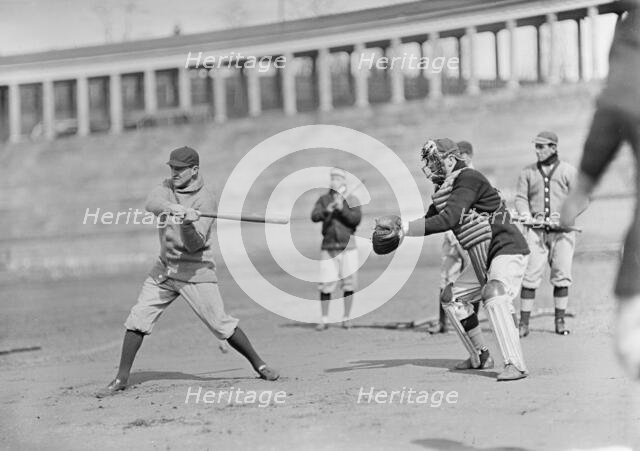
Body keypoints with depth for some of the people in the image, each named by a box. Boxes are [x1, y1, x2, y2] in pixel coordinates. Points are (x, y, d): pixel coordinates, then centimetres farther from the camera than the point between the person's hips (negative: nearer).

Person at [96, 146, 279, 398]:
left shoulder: (206, 200, -13)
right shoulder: (168, 187, 4)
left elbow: (195, 245, -19)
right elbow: (151, 203, -20)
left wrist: (188, 225, -39)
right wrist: (173, 208, -39)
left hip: (195, 271, -5)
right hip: (165, 268, 5)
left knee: (221, 325, -4)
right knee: (137, 320, -3)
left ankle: (259, 365, 13)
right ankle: (121, 379, 5)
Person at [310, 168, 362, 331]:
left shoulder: (352, 200, 2)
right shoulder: (323, 199, 6)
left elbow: (356, 220, -11)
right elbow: (314, 217, -8)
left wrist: (342, 209, -22)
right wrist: (327, 210, -25)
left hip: (347, 247, -1)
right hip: (328, 248, 1)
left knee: (348, 284, 1)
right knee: (325, 285, -2)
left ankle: (346, 317, 13)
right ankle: (324, 320, 5)